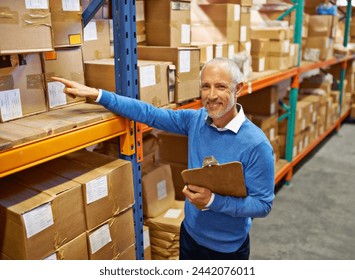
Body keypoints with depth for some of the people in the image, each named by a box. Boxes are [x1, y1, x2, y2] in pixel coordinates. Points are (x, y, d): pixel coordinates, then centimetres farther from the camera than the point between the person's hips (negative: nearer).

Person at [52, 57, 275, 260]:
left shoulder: (256, 144, -24)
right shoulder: (196, 120, -8)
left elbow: (263, 204, -20)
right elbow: (149, 113, -6)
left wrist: (212, 200, -31)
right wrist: (96, 94, -10)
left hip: (228, 247, -4)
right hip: (191, 234, 5)